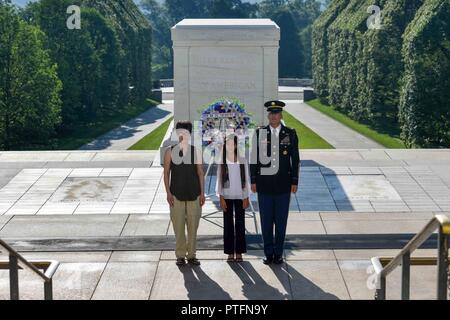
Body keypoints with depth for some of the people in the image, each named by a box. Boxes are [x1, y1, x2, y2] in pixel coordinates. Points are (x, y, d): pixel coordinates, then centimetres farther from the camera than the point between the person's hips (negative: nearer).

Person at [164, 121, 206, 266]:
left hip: (194, 194, 1)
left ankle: (191, 255, 13)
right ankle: (180, 255, 9)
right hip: (176, 194, -1)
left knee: (193, 225, 4)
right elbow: (166, 173, 3)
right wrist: (168, 193, -4)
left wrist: (202, 193, 1)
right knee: (178, 226, 0)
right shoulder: (170, 152, 2)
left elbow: (200, 173, 5)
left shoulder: (196, 152, 4)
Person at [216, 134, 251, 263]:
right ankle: (230, 253, 8)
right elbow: (219, 181, 3)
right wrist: (221, 198, -4)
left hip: (240, 196, 0)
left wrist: (246, 198, 0)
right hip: (227, 197, 0)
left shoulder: (242, 161, 1)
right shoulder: (222, 162, 2)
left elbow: (246, 179, 4)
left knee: (240, 224, 1)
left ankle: (239, 252, 6)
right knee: (228, 224, 2)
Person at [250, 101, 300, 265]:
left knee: (281, 221, 4)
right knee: (266, 221, 5)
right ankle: (268, 253, 14)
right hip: (264, 185, 0)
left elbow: (295, 159, 4)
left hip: (283, 185, 0)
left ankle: (278, 253, 14)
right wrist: (253, 181, 0)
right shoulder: (259, 133, 2)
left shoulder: (290, 134, 2)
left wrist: (294, 182, 0)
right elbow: (254, 158, 4)